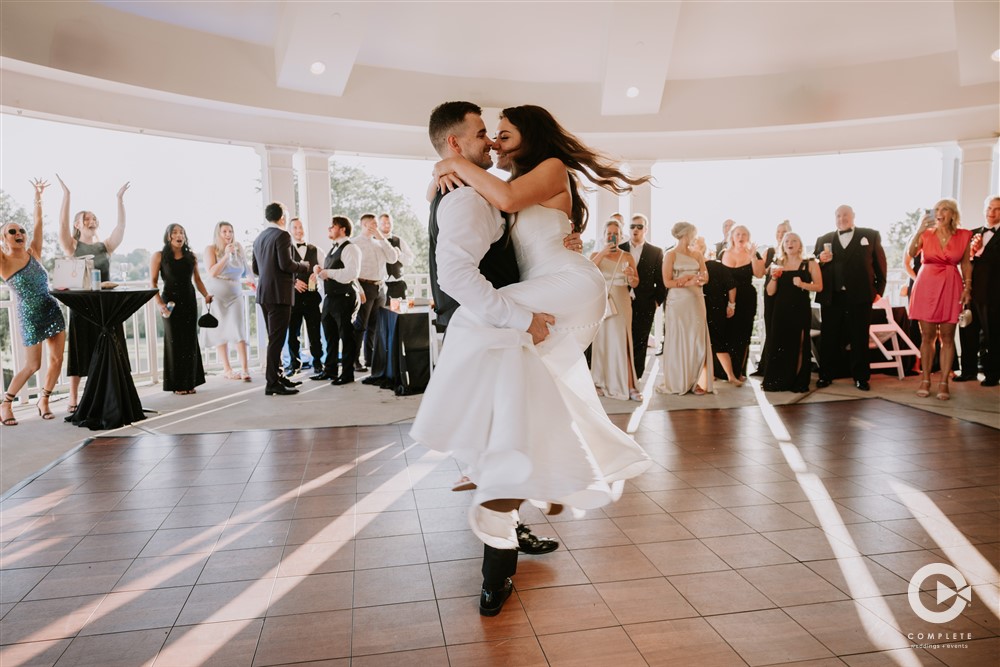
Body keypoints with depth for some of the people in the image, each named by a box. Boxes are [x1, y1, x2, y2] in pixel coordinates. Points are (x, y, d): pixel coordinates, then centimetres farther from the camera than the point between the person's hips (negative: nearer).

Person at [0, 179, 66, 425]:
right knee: (32, 366, 0)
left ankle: (43, 401, 18)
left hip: (52, 310, 4)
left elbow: (38, 224, 5)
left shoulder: (34, 254, 5)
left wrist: (38, 197, 5)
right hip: (30, 316, -4)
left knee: (56, 359, 1)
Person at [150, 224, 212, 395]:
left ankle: (190, 382, 13)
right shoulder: (159, 256, -1)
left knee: (190, 341, 4)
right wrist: (159, 303, -15)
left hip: (189, 302, 4)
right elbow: (153, 282, -3)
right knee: (174, 341, 0)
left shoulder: (191, 257, 9)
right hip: (171, 302, -3)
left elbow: (197, 279, 14)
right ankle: (177, 384, 7)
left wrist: (206, 295, -2)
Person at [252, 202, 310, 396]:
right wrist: (304, 266, -3)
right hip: (279, 294, -8)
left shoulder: (258, 238, 14)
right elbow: (286, 264, -20)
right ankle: (272, 383, -4)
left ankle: (278, 376, 25)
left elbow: (255, 268, 17)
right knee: (276, 339, -5)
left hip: (264, 293, 9)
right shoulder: (282, 235, -11)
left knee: (274, 338, 17)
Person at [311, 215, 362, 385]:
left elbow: (352, 272, -25)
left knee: (346, 337, -2)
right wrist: (320, 272, 3)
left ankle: (347, 373, 7)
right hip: (330, 298, 10)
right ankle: (329, 370, 28)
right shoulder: (333, 249, 19)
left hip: (344, 298, -10)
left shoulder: (350, 248, -10)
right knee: (330, 336, 16)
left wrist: (329, 272, -19)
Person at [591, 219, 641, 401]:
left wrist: (631, 276, -17)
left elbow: (635, 284, 6)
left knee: (622, 343, -4)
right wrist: (602, 253, -17)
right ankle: (601, 382, 11)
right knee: (602, 341, 1)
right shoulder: (596, 255, 7)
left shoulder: (627, 257, 10)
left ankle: (628, 386, -6)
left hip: (621, 303, 1)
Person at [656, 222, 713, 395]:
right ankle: (677, 382, 7)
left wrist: (688, 278, -12)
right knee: (678, 340, -1)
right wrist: (689, 281, -14)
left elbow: (705, 277, 6)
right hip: (678, 301, -4)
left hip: (696, 300, 4)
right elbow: (667, 282, -8)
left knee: (697, 340, 0)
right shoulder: (670, 255, -1)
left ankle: (697, 381, 4)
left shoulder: (697, 253, 13)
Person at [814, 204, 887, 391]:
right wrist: (820, 259, -11)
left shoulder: (871, 236, 8)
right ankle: (826, 376, 13)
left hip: (859, 297, -1)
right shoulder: (823, 240, 13)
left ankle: (860, 377, 13)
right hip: (831, 297, 2)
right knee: (828, 338, 5)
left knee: (860, 339, 5)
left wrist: (879, 289, -3)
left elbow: (880, 263, 4)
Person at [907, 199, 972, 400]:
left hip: (951, 287, 0)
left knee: (947, 337, 0)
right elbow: (910, 253, -12)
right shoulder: (926, 233, 4)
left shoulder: (964, 236, 5)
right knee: (927, 336, 3)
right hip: (927, 286, 0)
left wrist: (967, 287, -1)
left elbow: (966, 264, 8)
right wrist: (918, 232, -24)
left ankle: (943, 383, 5)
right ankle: (925, 380, 10)